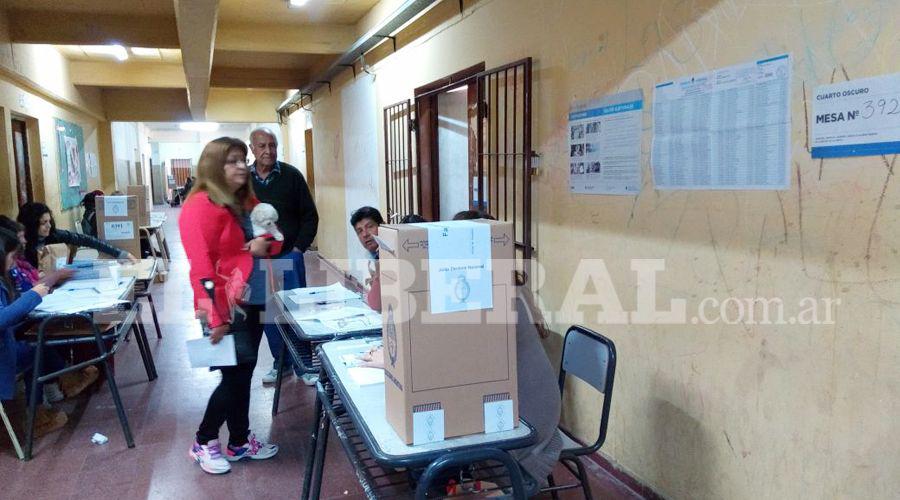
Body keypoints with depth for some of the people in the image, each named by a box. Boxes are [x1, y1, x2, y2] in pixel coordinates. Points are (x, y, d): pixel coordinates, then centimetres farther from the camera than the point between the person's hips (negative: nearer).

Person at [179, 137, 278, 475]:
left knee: (244, 373, 14)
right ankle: (203, 443, 20)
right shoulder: (202, 206, -16)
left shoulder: (247, 202, 11)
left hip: (250, 302, 8)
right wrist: (215, 317, -26)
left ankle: (240, 442, 28)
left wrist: (266, 244, -2)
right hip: (225, 308, -8)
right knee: (234, 376, 0)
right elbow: (201, 264, -23)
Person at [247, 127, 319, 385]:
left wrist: (299, 248, -7)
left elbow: (310, 216, -1)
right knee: (268, 313, 9)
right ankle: (281, 362, 24)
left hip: (289, 257, -2)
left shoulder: (292, 175, -4)